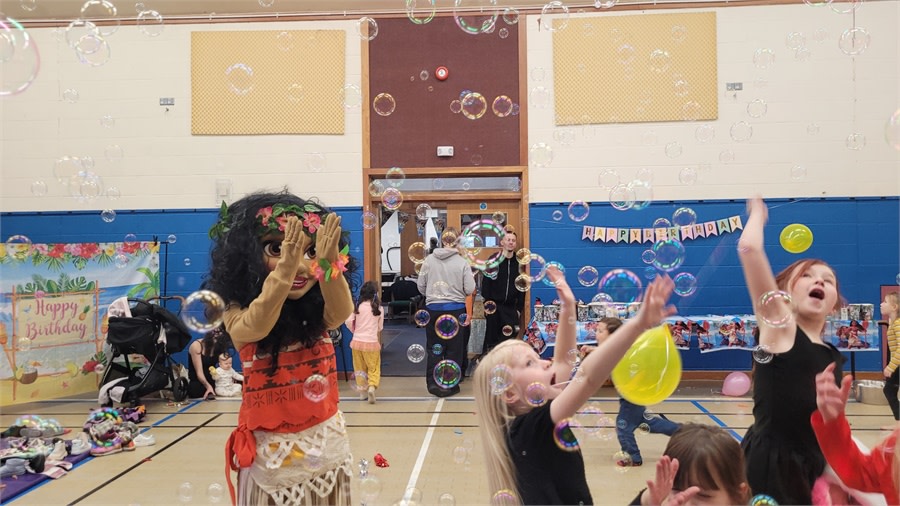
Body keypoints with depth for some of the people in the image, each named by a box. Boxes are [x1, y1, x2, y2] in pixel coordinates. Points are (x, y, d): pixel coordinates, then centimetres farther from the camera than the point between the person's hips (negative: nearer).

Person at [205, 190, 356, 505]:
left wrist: (328, 265, -42)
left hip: (326, 444, 3)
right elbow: (256, 326, -33)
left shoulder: (318, 313, -3)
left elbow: (342, 312, -23)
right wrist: (285, 269, -48)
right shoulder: (238, 316, -12)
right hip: (271, 450, -3)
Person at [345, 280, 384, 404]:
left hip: (357, 341, 2)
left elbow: (348, 322, -8)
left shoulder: (358, 306, -2)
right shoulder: (378, 308, -3)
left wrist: (355, 331, 11)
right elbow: (380, 327, 4)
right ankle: (372, 386, -17)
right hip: (372, 342, -2)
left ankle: (363, 391, 19)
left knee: (360, 368, 14)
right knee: (374, 368, 5)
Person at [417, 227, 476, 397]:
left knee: (434, 348, 12)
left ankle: (433, 384, 16)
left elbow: (420, 285, 3)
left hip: (433, 308, 2)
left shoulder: (430, 259, -2)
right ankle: (450, 385, 14)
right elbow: (469, 289, -8)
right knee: (454, 348, 8)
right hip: (455, 309, -2)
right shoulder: (462, 262, -8)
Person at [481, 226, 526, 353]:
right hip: (494, 306, -3)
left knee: (508, 338, 1)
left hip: (511, 307, 3)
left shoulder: (519, 262, 5)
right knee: (491, 338, 1)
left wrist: (519, 308, 3)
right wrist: (487, 303, -12)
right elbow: (486, 283, -6)